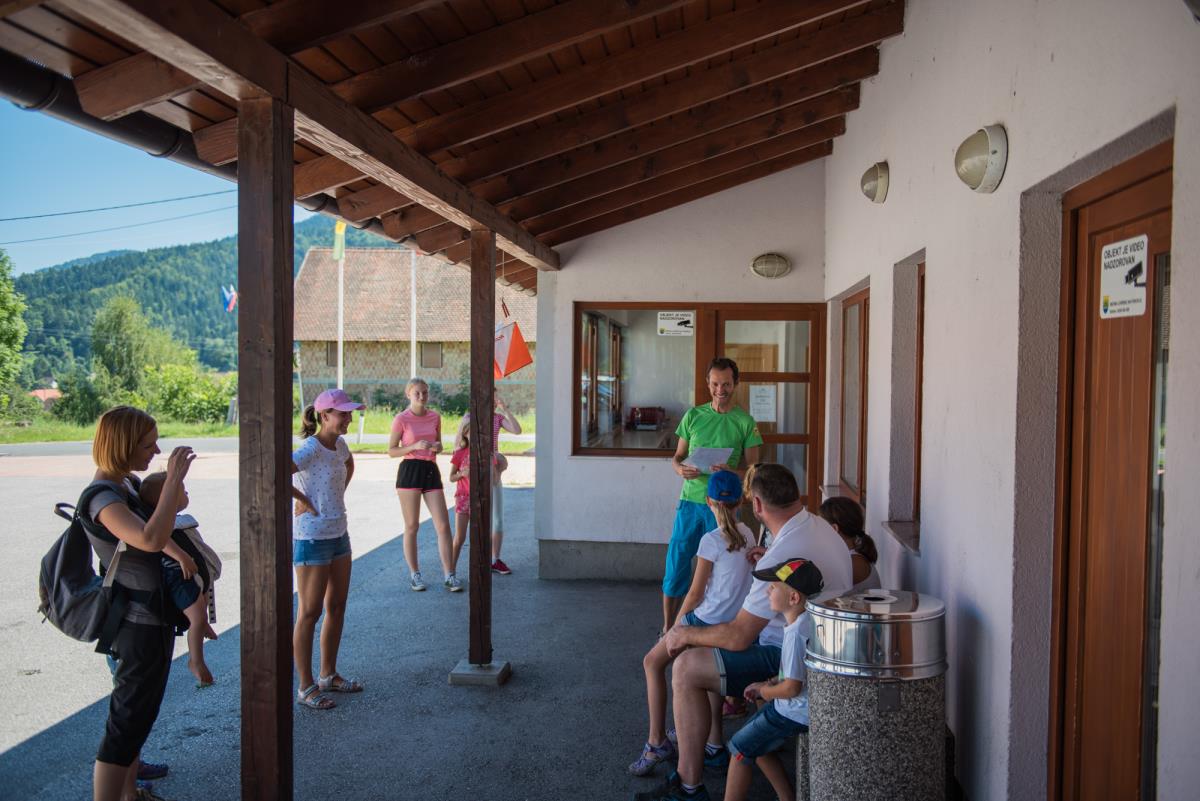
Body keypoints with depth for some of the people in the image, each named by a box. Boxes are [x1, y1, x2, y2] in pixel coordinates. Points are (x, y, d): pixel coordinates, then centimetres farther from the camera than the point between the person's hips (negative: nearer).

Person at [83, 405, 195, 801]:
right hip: (141, 623, -11)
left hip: (153, 616, 11)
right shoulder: (102, 497, -23)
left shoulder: (129, 483, 4)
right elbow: (151, 540, -41)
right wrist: (173, 477, -35)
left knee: (139, 710, 23)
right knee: (128, 721, -2)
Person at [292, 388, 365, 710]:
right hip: (312, 537, -8)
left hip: (339, 534, 9)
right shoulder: (310, 449, -18)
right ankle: (306, 687, 12)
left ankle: (329, 675, 29)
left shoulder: (339, 445, 6)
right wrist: (303, 500, -20)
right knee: (310, 613, 1)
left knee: (337, 607, 15)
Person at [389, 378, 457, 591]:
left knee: (443, 525, -2)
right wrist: (415, 446, -17)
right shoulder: (401, 419, -4)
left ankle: (449, 575, 6)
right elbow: (392, 451, -4)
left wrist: (437, 447, -4)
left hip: (431, 471, 4)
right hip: (409, 471, -4)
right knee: (412, 526, 4)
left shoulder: (435, 417, 9)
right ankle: (414, 574, 18)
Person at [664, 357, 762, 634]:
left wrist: (731, 472, -21)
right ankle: (668, 628, 18)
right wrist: (681, 469, -12)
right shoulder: (693, 415, 5)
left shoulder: (745, 422, 0)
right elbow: (677, 456, 11)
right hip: (691, 500, 2)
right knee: (676, 566, 4)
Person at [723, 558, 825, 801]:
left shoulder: (796, 632, -28)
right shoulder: (805, 622, 3)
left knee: (740, 749, -1)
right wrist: (769, 683, 7)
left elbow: (792, 688, -25)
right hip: (796, 708, 9)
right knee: (758, 747, 19)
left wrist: (763, 691, -7)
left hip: (793, 714, -9)